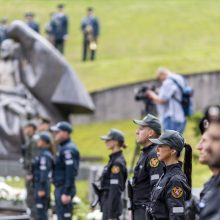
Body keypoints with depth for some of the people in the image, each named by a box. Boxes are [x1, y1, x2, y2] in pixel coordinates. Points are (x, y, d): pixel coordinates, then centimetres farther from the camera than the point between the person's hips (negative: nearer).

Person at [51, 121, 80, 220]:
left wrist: (66, 193, -24)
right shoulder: (62, 147, 16)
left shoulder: (68, 150, -17)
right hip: (59, 188, 11)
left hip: (64, 189, -11)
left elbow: (70, 173, -22)